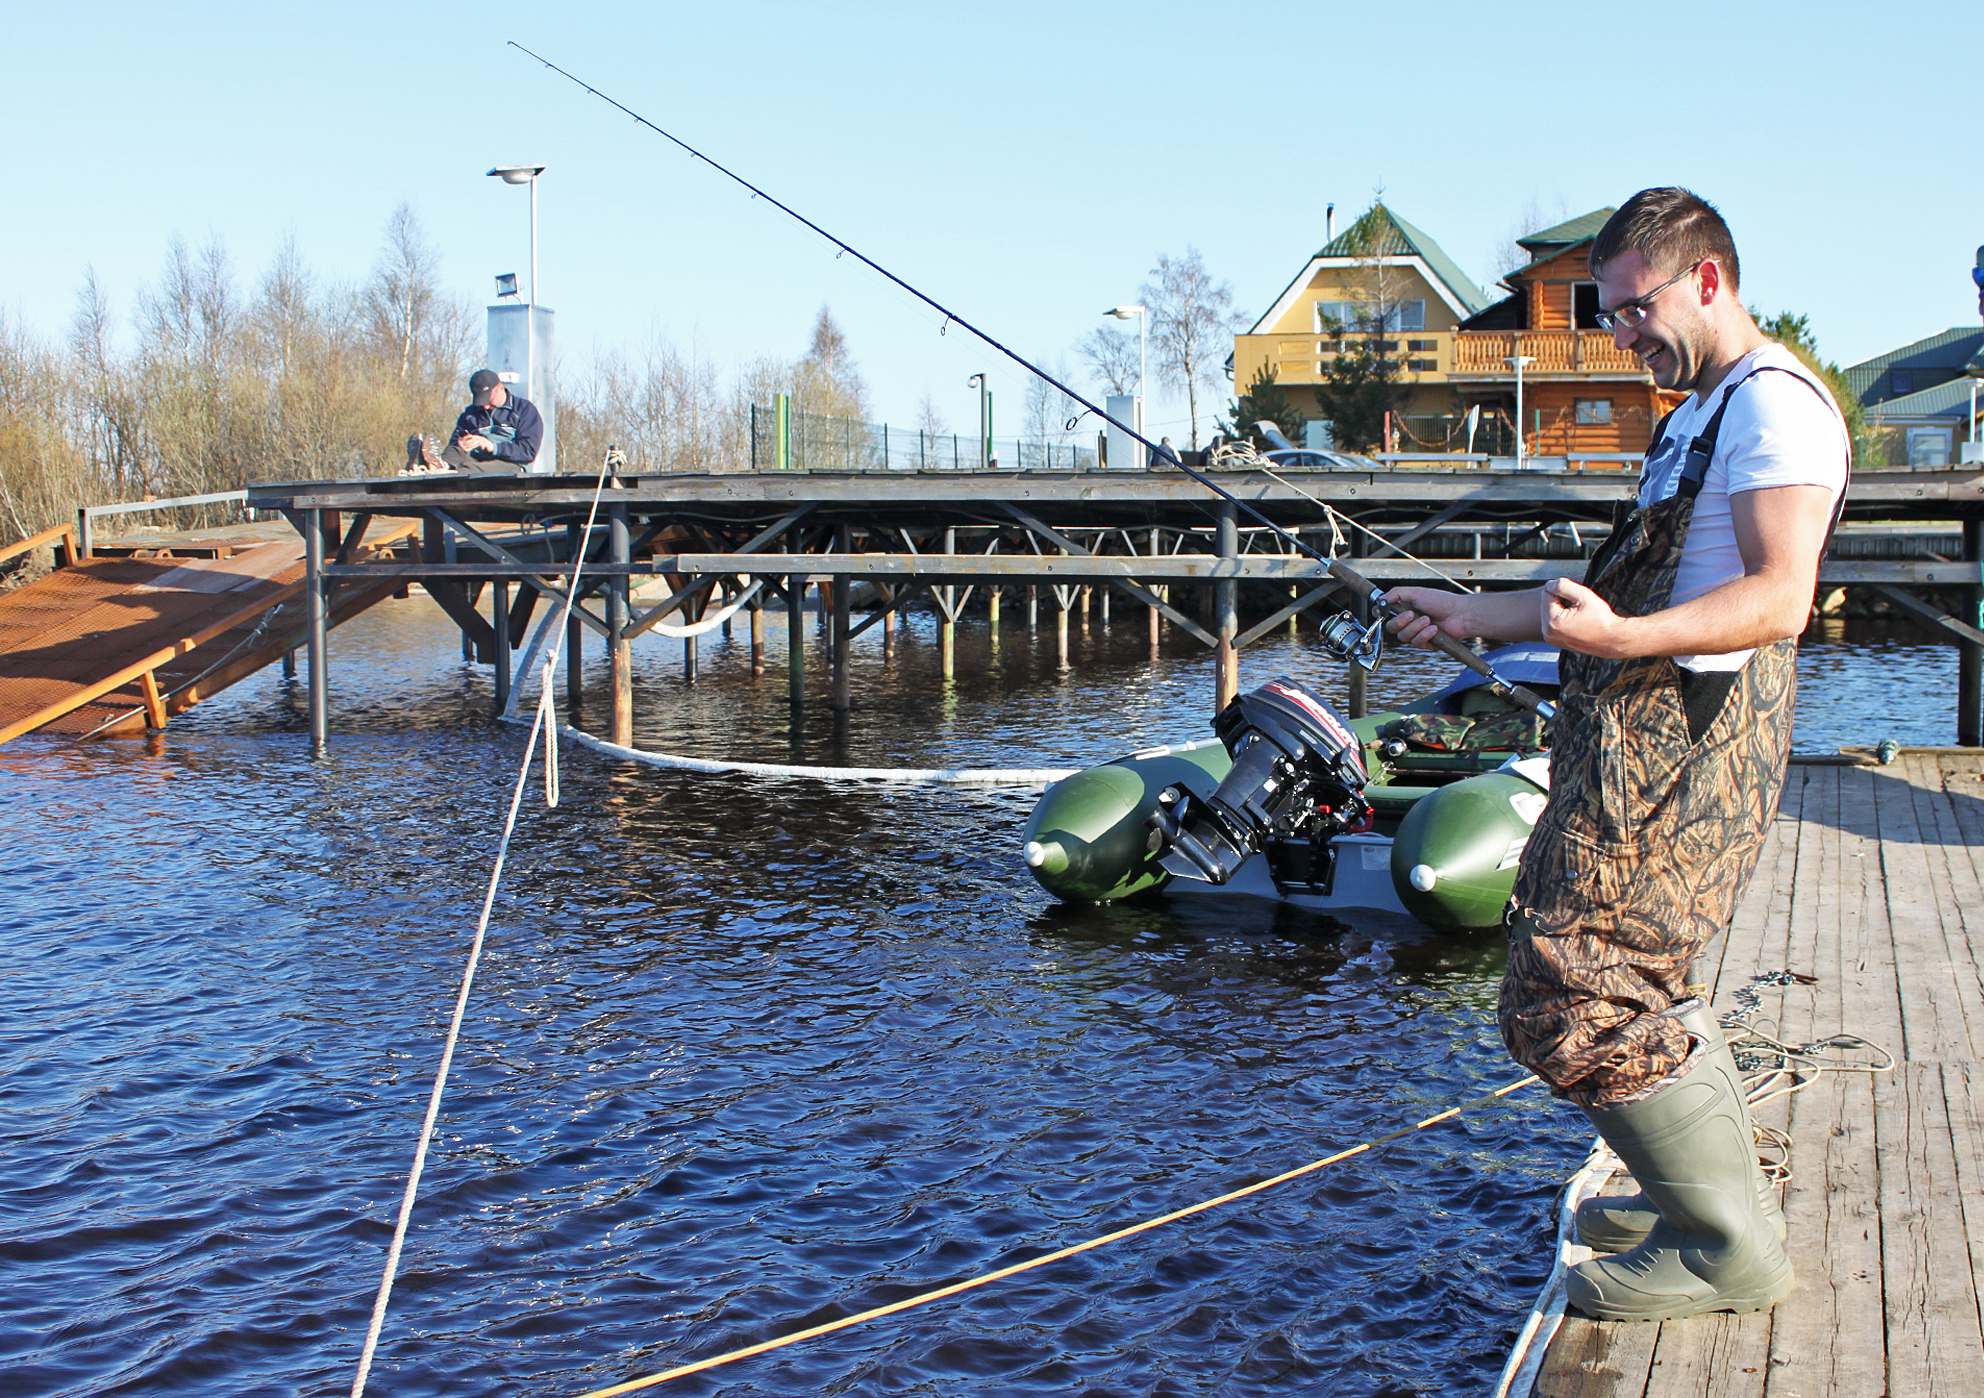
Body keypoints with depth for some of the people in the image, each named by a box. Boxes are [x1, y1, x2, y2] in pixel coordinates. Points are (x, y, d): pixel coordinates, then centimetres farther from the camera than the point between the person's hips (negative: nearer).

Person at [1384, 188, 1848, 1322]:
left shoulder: (1775, 402, -11)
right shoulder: (1703, 412, 24)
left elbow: (1779, 598, -24)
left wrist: (1619, 637, -37)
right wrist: (1480, 615, 26)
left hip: (1683, 746, -11)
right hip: (1642, 732, 11)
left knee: (1576, 999, -12)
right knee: (1633, 979, 18)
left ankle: (1734, 1248, -2)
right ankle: (1725, 1197, 30)